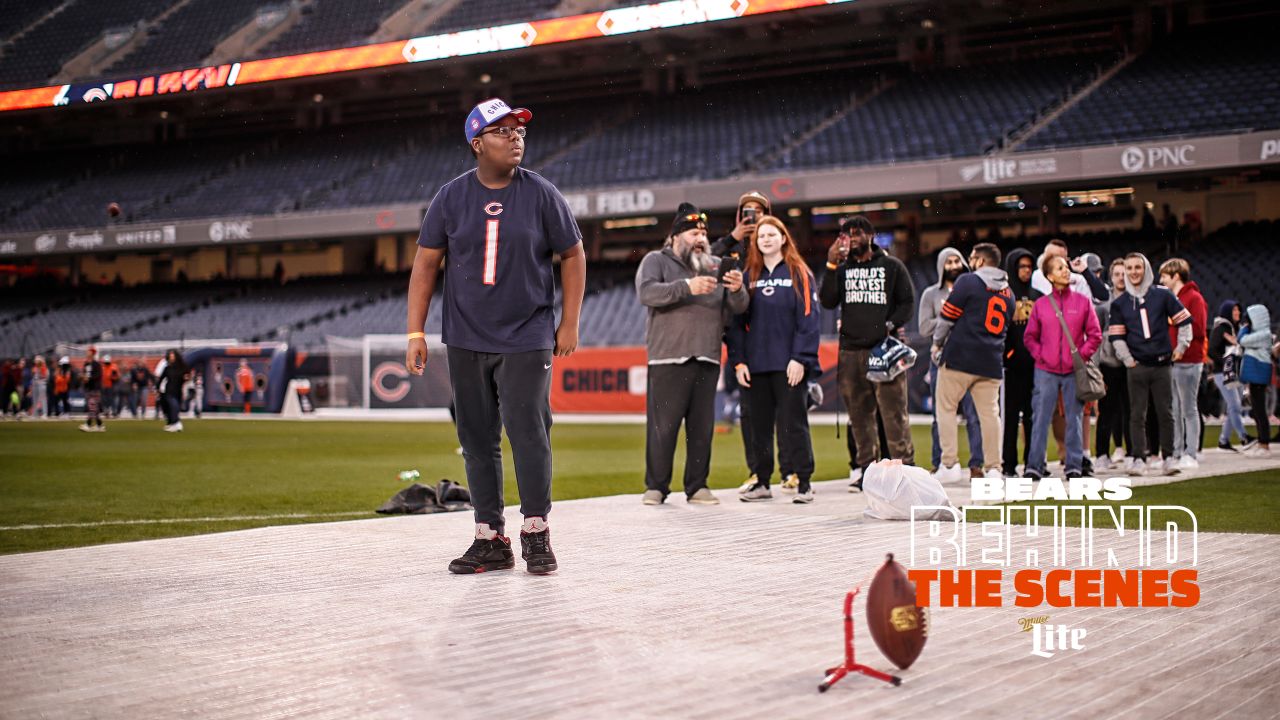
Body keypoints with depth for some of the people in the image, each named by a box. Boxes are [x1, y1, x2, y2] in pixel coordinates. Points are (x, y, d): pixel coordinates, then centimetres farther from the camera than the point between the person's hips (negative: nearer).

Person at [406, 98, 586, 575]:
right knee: (477, 441, 6)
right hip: (466, 340, 2)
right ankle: (491, 541, 14)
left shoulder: (541, 194, -2)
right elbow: (426, 264, 5)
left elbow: (573, 256, 6)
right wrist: (416, 333, -2)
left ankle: (536, 534, 6)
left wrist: (570, 323, 2)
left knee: (529, 433, -9)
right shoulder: (451, 197, 1)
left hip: (526, 339, -2)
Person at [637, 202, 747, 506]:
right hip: (668, 359, -4)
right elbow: (647, 292, -14)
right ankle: (656, 486, 5)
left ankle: (697, 486, 13)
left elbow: (737, 308, 11)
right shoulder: (656, 260, 5)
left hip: (707, 359, 4)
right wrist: (687, 286, -24)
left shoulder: (716, 266, 17)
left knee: (702, 426, 5)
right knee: (663, 425, -5)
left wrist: (736, 290, -12)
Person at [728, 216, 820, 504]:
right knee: (759, 424, 7)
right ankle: (761, 481, 15)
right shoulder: (749, 276, 12)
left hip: (789, 364, -4)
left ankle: (802, 482, 2)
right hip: (756, 365, 4)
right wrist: (738, 361, 2)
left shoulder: (799, 273, 1)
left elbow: (808, 318, -5)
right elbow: (738, 321, 11)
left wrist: (801, 358, -13)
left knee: (793, 423, -3)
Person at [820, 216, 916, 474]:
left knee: (894, 412, -9)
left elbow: (908, 303, 8)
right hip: (850, 350, 3)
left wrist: (891, 325, -8)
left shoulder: (892, 266, 10)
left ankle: (905, 465, -8)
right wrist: (831, 266, -5)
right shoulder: (842, 269, 15)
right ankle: (866, 467, 11)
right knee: (859, 414, 5)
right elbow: (827, 302, 2)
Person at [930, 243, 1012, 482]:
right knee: (989, 413, 6)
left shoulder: (968, 281, -5)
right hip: (991, 362, 5)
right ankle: (993, 468, 4)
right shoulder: (1008, 292, 15)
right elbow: (1004, 327, 18)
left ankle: (950, 465, -5)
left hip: (959, 357, -5)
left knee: (946, 409, 2)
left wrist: (937, 343, 9)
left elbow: (948, 316, -5)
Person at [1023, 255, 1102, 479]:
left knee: (1075, 418, 3)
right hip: (1046, 371, 0)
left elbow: (1095, 334, 6)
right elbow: (1030, 336, 10)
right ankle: (1035, 465, 1)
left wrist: (1082, 355, -5)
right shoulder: (1041, 304, 5)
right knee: (1040, 417, -3)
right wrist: (1039, 355, -3)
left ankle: (1074, 465, 9)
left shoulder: (1083, 302, 4)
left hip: (1074, 371, 0)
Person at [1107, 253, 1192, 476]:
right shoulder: (1119, 303, 7)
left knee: (1165, 413, 2)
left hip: (1162, 364, 0)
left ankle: (1168, 457, 9)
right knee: (1137, 414, 0)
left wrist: (1181, 346, 5)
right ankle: (1139, 458, 3)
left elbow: (1184, 320, 10)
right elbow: (1116, 336, 6)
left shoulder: (1162, 295, 4)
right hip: (1137, 366, 0)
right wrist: (1127, 359, -3)